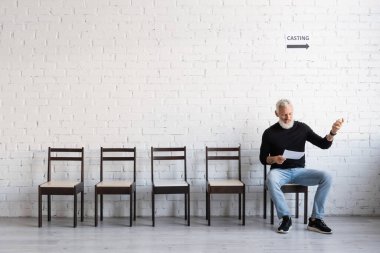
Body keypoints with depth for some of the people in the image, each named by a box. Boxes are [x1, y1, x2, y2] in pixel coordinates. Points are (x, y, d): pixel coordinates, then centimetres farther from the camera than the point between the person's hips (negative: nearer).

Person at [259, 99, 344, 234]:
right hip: (280, 171, -2)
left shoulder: (302, 128, 4)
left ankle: (315, 219, -17)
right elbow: (263, 158, 3)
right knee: (271, 180, -38)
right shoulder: (269, 133, -1)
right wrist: (274, 159, -19)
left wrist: (332, 132, -17)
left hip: (299, 171, 2)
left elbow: (324, 144, 2)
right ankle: (286, 218, -23)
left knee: (326, 177, -22)